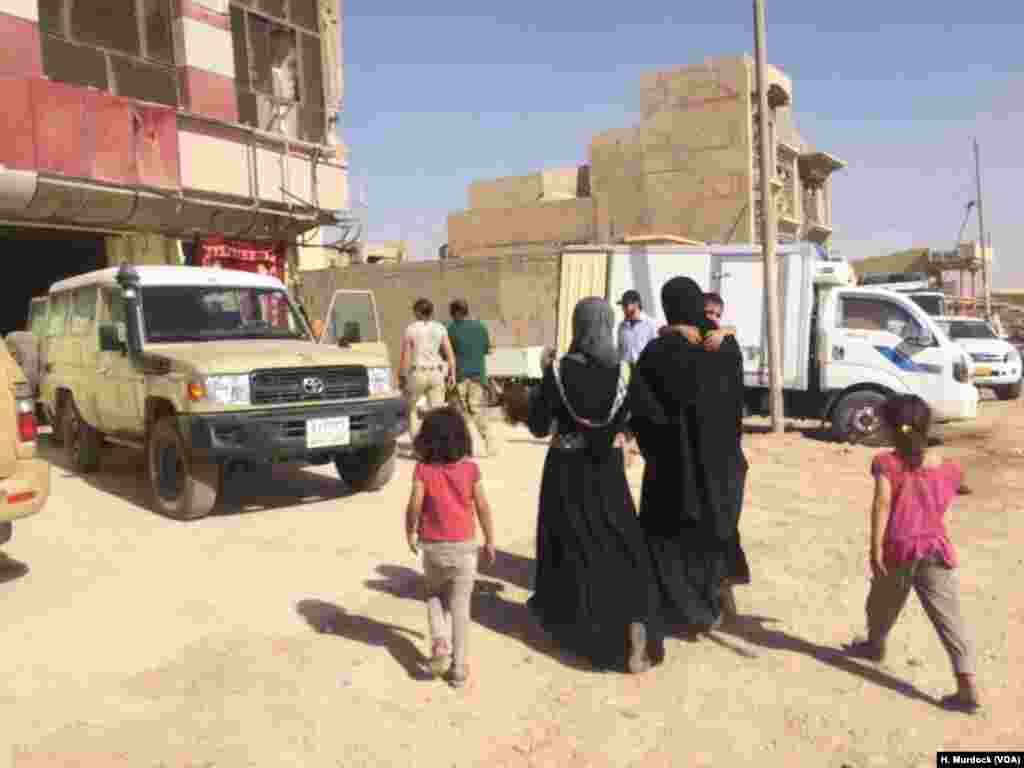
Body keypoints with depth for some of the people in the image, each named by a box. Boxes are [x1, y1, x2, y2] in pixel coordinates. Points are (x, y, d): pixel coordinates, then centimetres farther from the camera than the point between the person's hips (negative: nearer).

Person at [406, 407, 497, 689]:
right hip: (463, 546, 0)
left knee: (435, 595, 25)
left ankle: (439, 643, 5)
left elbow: (414, 506, -13)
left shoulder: (423, 470, -10)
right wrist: (490, 541, 8)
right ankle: (458, 667, 13)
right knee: (460, 607, 9)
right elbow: (483, 508, -4)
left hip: (433, 546, 0)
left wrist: (410, 534, 5)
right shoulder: (470, 469, -7)